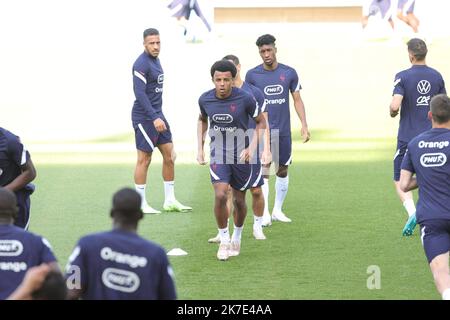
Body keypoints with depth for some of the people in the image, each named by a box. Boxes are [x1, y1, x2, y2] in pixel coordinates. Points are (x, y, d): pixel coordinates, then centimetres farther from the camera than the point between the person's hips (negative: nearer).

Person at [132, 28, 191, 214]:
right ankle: (141, 204, 4)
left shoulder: (155, 60, 13)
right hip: (144, 117, -9)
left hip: (157, 115, 9)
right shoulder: (141, 64, -16)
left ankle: (170, 201, 16)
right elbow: (139, 93, -23)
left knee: (169, 155, 9)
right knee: (144, 159, -3)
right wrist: (154, 118, -26)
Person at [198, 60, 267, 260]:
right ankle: (224, 240, -1)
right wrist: (200, 148, 10)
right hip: (218, 155, 1)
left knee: (239, 200, 9)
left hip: (241, 155, -1)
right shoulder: (205, 99, -7)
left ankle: (237, 237, 35)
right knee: (220, 196, -18)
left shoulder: (245, 99, -15)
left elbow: (261, 122, -1)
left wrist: (252, 148, -12)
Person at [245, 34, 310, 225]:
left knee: (283, 170, 9)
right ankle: (264, 213, -10)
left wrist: (304, 125, -2)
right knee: (263, 172, -10)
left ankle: (278, 210, 21)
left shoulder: (289, 73, 2)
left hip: (284, 130, 3)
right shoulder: (252, 75, -2)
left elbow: (297, 100, 7)